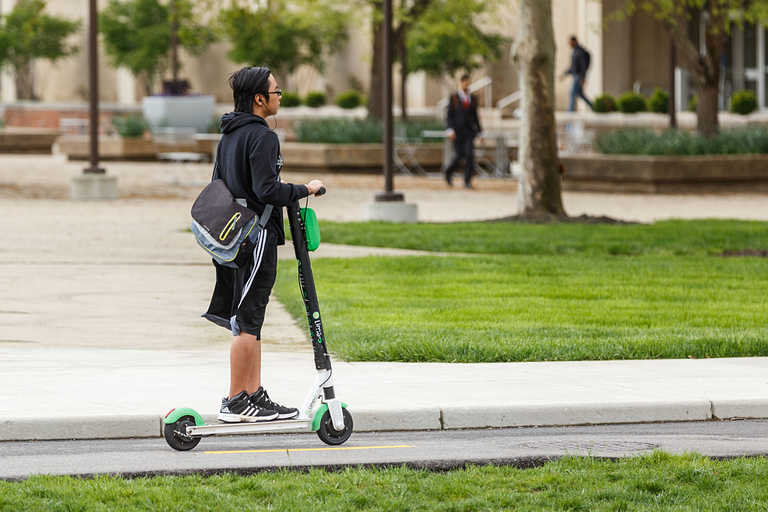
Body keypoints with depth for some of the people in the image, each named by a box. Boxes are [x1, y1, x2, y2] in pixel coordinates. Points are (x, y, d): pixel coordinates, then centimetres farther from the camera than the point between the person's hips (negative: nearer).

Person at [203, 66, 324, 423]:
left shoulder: (229, 136, 14)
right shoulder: (262, 137, -15)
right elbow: (267, 190, -23)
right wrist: (305, 190, -10)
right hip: (258, 237, -10)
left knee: (249, 322, 12)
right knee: (248, 323, -6)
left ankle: (255, 395, 14)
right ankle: (235, 403, -4)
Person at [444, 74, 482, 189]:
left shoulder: (473, 99, 11)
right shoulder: (454, 98, 2)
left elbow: (475, 117, 16)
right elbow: (449, 116, -1)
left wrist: (479, 132, 13)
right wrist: (450, 130, -14)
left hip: (469, 131, 2)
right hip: (458, 131, -2)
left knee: (470, 155, -13)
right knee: (459, 156, -2)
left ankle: (467, 181, -8)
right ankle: (448, 172, 27)